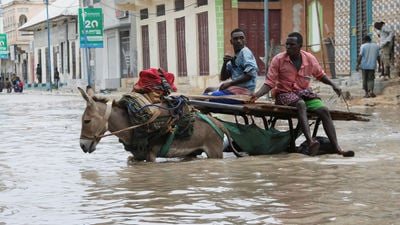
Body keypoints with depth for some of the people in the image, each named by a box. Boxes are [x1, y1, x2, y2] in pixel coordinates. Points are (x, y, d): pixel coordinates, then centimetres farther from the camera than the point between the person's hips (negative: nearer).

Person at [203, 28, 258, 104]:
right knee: (208, 90, 11)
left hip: (243, 90, -10)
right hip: (236, 88, 10)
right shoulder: (235, 58, 19)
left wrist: (230, 83, -18)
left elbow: (250, 74, -18)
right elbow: (223, 78, 19)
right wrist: (225, 63, 1)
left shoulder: (245, 52, -6)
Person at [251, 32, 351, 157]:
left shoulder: (310, 59, 1)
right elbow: (269, 83, -6)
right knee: (301, 104, -37)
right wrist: (257, 94, -23)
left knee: (324, 110, -21)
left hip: (304, 92, 4)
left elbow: (320, 75, 19)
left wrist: (333, 85, 5)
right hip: (285, 94, -4)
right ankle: (310, 141, -53)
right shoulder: (278, 59, -7)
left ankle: (337, 148, -26)